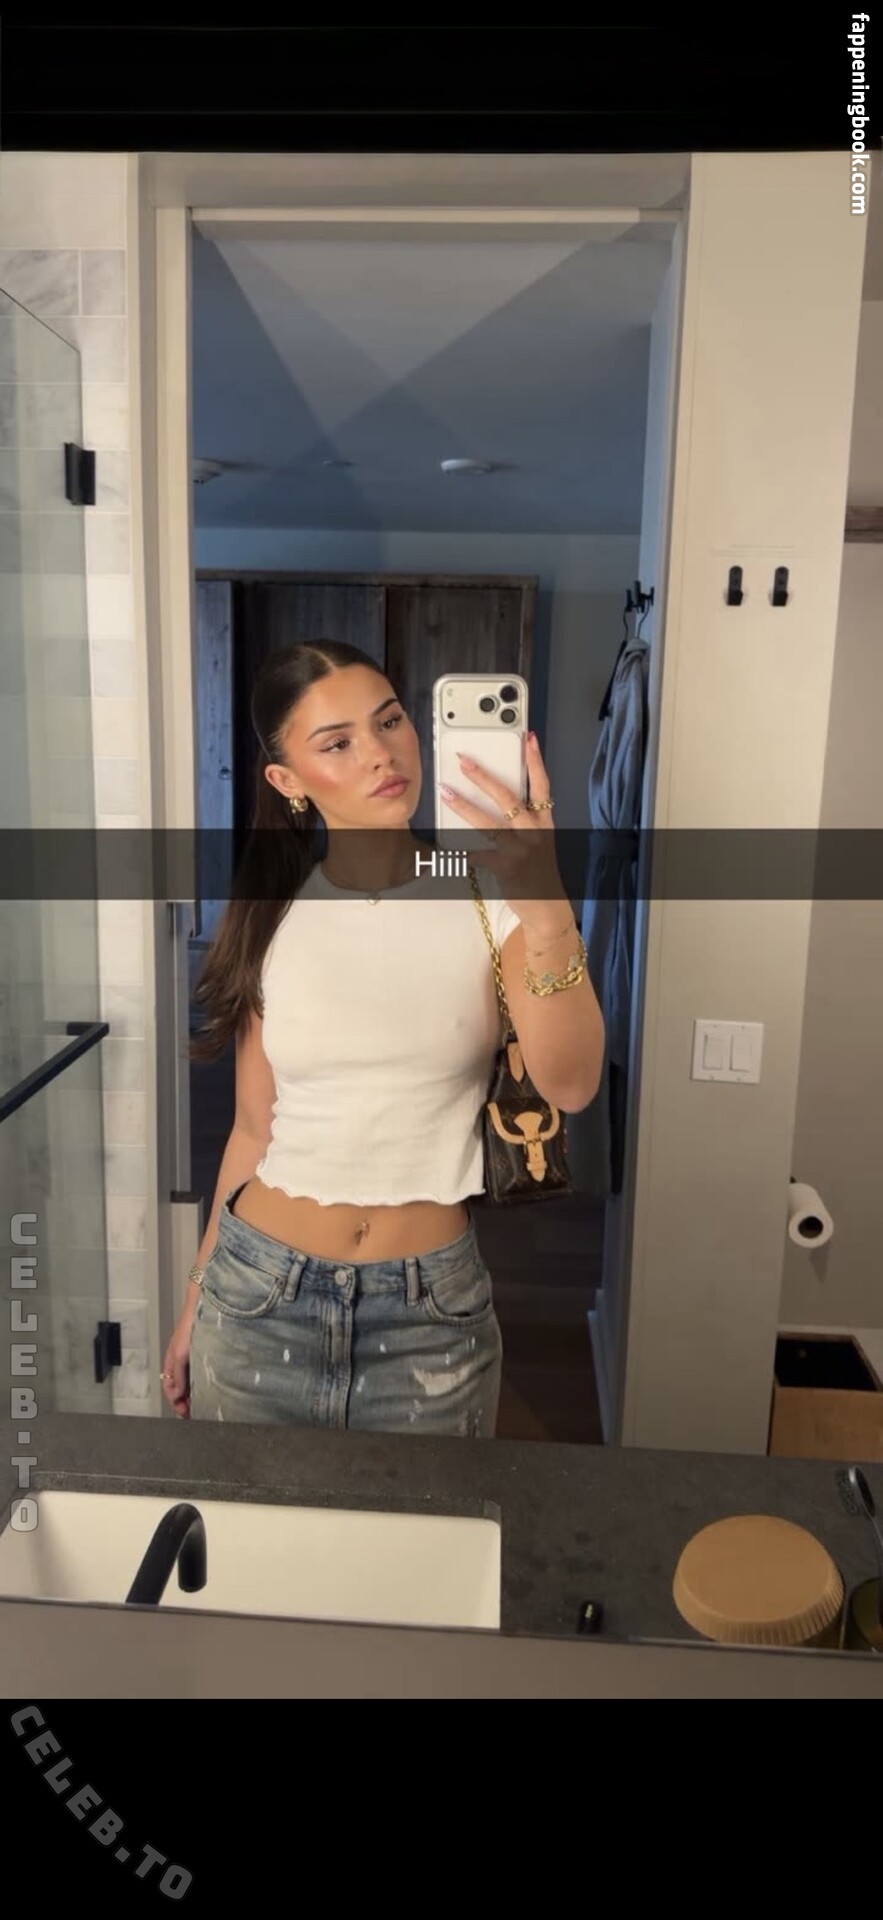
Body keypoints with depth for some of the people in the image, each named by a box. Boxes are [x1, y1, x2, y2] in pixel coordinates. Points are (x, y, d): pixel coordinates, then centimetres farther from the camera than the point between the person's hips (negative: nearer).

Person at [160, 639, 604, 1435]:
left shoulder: (491, 895, -9)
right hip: (259, 1291, 2)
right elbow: (254, 1130, 6)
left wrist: (547, 913, -39)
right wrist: (197, 1297, 11)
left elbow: (570, 1086, -23)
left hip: (432, 1303, -1)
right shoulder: (268, 920, -2)